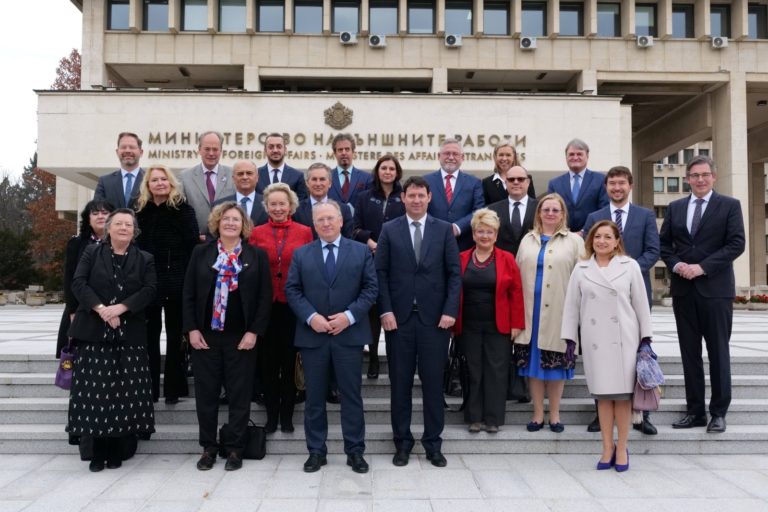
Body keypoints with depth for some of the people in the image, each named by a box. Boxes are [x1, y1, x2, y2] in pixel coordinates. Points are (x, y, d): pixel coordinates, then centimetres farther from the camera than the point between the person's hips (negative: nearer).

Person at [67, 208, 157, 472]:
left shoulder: (145, 259, 10)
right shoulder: (91, 252, 9)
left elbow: (149, 290, -3)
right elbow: (78, 283, -2)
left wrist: (121, 307, -16)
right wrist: (100, 308, -16)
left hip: (130, 334, 0)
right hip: (94, 332, 0)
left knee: (125, 392, 1)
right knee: (95, 390, 0)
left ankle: (116, 450, 12)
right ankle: (98, 451, 9)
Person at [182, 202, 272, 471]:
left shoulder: (257, 255, 2)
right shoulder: (201, 253, 6)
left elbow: (265, 296, -1)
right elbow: (188, 294, 5)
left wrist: (254, 331, -9)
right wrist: (191, 329, -4)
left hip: (241, 337, -1)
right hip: (205, 335, 2)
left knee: (240, 394, 4)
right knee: (206, 393, 8)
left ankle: (235, 449, 16)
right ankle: (208, 447, 21)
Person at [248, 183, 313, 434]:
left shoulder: (304, 232, 0)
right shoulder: (256, 233, 3)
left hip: (293, 304, -1)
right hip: (265, 305, 1)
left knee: (290, 359, 10)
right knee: (268, 360, 10)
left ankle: (287, 414, 24)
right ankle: (271, 414, 25)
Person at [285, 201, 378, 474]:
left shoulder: (361, 251, 5)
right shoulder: (301, 254, 9)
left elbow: (371, 288, 0)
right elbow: (292, 290, 3)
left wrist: (349, 315, -12)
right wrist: (310, 316, -11)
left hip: (349, 334, -1)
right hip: (312, 335, 1)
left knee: (351, 395, 5)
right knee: (314, 396, 8)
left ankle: (355, 451, 16)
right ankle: (316, 451, 20)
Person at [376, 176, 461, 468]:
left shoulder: (444, 229, 5)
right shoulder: (389, 230, 5)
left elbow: (455, 273, 2)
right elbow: (380, 273, 1)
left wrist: (450, 311, -6)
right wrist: (385, 311, -8)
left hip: (434, 317, 0)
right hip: (399, 317, 0)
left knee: (433, 383, 6)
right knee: (400, 383, 7)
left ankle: (433, 444, 18)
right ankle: (402, 442, 20)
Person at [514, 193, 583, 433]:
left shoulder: (574, 241, 4)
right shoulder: (527, 240, 12)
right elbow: (518, 275, 11)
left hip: (559, 314, -2)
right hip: (531, 312, 2)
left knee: (556, 365, 5)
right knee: (533, 362, 6)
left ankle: (554, 415, 18)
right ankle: (538, 414, 18)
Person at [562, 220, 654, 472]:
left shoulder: (630, 266, 3)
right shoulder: (581, 269, 7)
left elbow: (641, 303, 4)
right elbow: (571, 306, 8)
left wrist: (646, 338, 2)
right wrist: (569, 338, 4)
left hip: (624, 339, -1)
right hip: (594, 341, 1)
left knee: (623, 394, 2)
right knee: (603, 394, 6)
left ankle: (621, 449, 13)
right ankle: (607, 447, 15)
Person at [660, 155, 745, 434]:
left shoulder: (730, 205, 1)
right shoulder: (675, 208, 12)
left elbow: (736, 244, -8)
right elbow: (664, 243, 12)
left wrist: (702, 267, -16)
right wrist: (675, 264, -7)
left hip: (715, 288, -3)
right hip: (683, 289, 4)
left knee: (718, 352, 2)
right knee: (690, 353, 7)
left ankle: (718, 412, 12)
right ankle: (695, 411, 16)